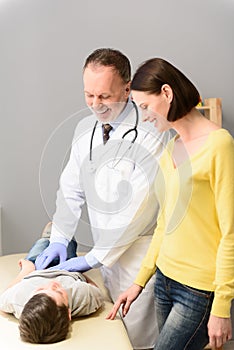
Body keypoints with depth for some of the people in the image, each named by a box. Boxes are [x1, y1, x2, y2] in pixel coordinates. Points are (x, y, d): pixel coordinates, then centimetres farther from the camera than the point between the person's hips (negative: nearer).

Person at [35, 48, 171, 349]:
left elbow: (139, 206, -21)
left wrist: (93, 257, -17)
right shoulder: (85, 128, 4)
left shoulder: (151, 134, -19)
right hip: (107, 250, 6)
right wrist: (59, 239, -1)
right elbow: (71, 188, 9)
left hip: (140, 249, -6)